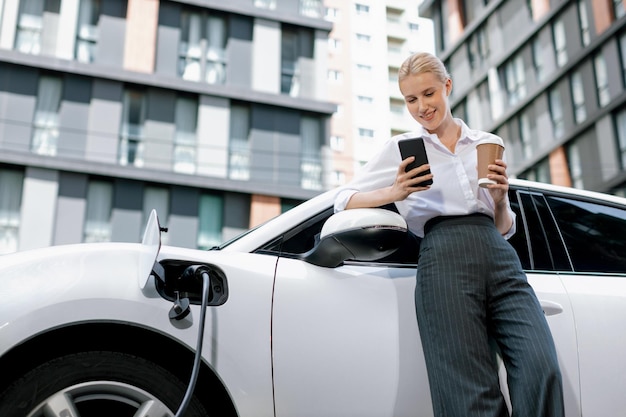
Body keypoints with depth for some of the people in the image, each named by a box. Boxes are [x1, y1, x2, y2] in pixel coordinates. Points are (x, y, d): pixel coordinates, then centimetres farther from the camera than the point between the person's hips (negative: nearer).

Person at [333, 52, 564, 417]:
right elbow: (344, 201, 12)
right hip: (443, 258, -2)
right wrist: (395, 193, -5)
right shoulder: (401, 148, 17)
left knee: (542, 372, -22)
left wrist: (501, 198, 3)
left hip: (500, 257, 3)